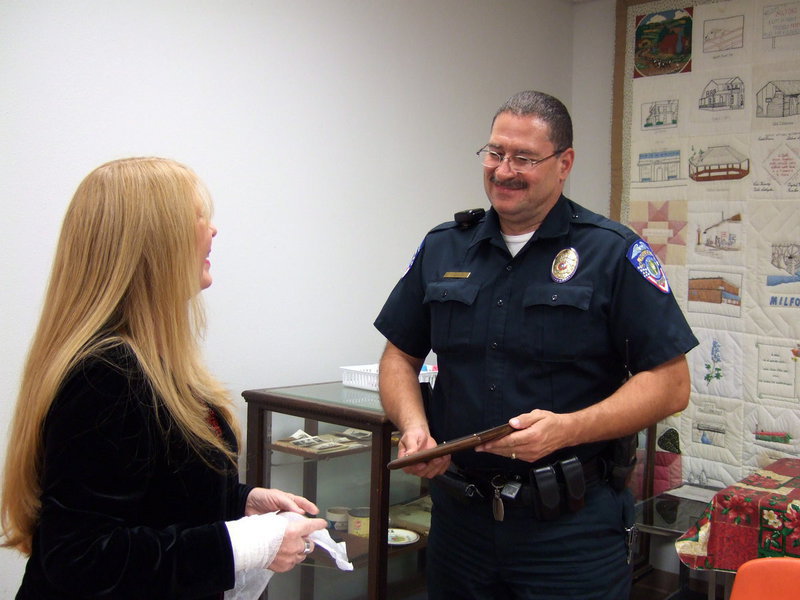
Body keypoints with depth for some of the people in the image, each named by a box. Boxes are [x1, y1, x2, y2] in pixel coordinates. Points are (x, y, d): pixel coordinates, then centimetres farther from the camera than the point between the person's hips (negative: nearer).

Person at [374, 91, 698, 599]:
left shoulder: (615, 253, -7)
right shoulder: (442, 248, 6)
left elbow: (670, 384, -10)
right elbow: (401, 357, 12)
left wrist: (566, 429, -22)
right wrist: (413, 424, -7)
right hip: (459, 514, 4)